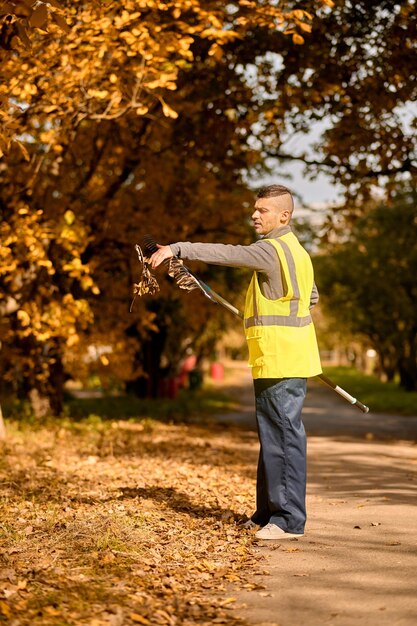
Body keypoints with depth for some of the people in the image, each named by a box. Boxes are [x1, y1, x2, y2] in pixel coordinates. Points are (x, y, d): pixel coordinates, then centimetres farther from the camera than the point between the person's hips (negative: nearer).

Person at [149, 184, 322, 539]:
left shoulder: (272, 250, -14)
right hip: (283, 361, 10)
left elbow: (226, 254, -25)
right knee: (272, 436, 14)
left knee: (286, 437, -7)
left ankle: (290, 520, -3)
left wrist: (177, 249, -28)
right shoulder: (296, 251, 17)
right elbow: (312, 297, 30)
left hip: (281, 363, -10)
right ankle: (268, 513, 21)